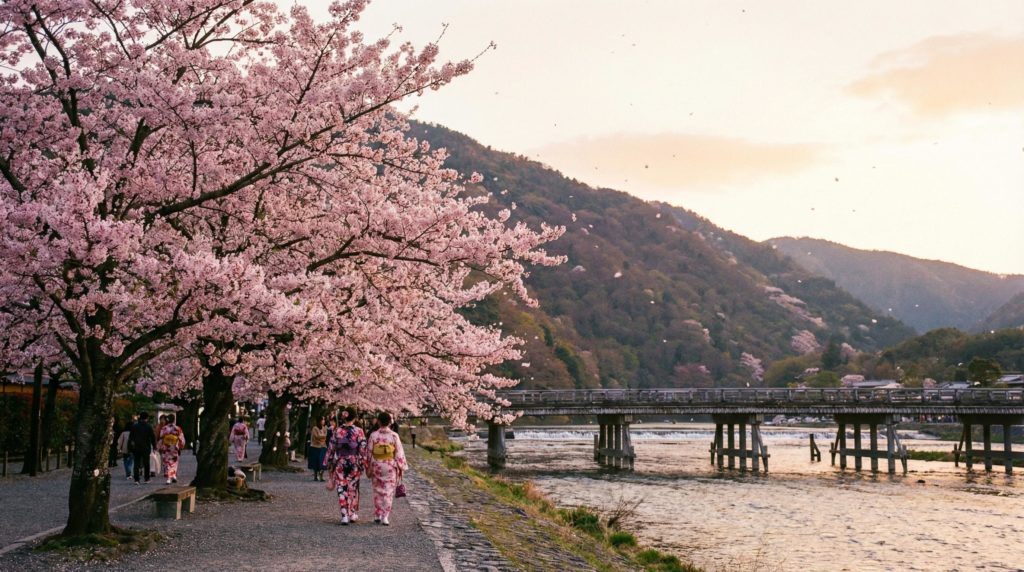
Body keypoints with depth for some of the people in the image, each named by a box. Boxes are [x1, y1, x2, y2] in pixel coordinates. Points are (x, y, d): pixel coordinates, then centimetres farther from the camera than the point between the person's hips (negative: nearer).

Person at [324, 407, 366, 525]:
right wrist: (362, 464, 1)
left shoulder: (337, 431, -2)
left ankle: (344, 515, -5)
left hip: (339, 463, 0)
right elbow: (363, 449, -8)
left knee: (341, 489, 3)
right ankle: (353, 514, 22)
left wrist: (330, 464, 11)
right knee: (353, 489, 14)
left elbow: (331, 448, 2)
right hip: (354, 463, 0)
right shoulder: (359, 431, -7)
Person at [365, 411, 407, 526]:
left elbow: (369, 453, -1)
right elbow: (399, 453, -5)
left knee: (378, 491, 15)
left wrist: (368, 468, 8)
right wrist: (401, 468, 4)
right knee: (388, 492, 5)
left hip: (376, 466, 1)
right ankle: (385, 516, -2)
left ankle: (377, 515, 19)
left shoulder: (373, 435, -5)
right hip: (390, 466, -1)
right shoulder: (394, 436, -7)